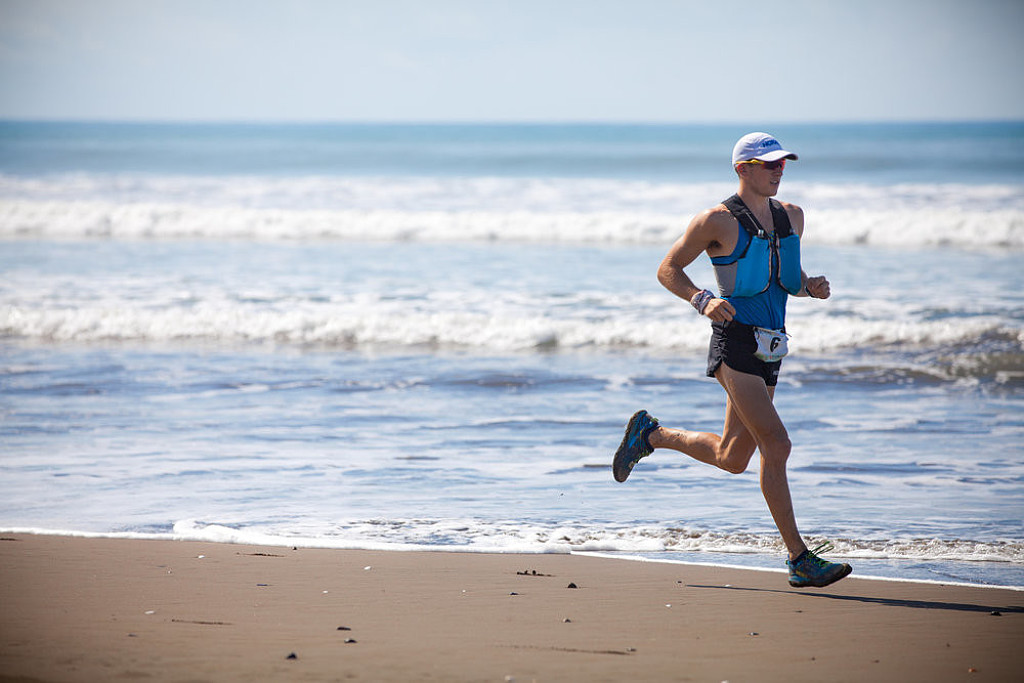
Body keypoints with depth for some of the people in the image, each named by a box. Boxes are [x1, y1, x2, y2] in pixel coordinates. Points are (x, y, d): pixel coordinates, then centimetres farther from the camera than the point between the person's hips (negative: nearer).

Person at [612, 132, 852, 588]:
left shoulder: (791, 217, 14)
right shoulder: (718, 221, -6)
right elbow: (668, 269, -1)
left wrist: (812, 286, 3)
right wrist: (703, 300, -19)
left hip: (769, 349, 8)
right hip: (735, 344, -8)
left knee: (731, 459, 14)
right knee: (776, 446, -15)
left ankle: (650, 435, 37)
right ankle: (800, 559, -11)